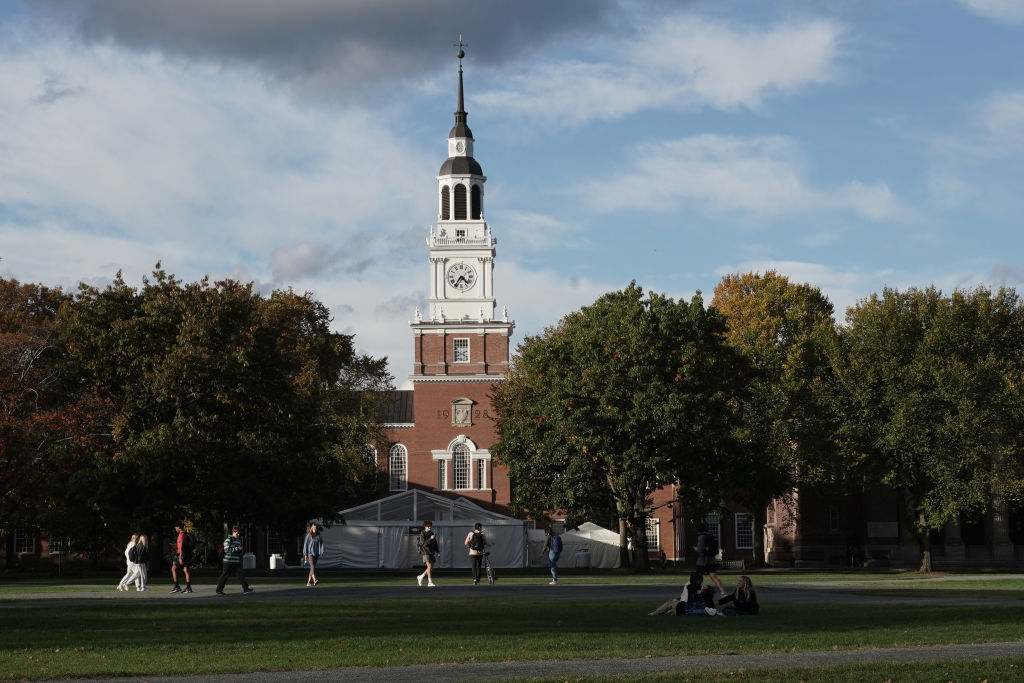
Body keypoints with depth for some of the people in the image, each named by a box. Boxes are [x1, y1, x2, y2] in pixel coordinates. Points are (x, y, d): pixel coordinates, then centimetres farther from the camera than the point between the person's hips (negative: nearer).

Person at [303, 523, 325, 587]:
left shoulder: (318, 536, 8)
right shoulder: (308, 536, -1)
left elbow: (321, 544, 2)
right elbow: (305, 545, 0)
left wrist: (322, 552, -14)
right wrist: (305, 555, -3)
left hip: (316, 554, 4)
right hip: (310, 553, -4)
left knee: (312, 568, 8)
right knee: (312, 567, -19)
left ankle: (309, 582, 15)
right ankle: (314, 581, -33)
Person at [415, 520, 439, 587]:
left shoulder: (432, 534, 13)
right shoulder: (422, 534, -7)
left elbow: (435, 544, 17)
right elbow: (424, 543, -19)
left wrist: (438, 552, 10)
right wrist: (430, 539, -27)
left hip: (432, 553, 7)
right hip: (425, 552, -7)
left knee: (431, 568, 6)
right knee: (429, 566, -16)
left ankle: (420, 577, 25)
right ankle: (430, 582, -15)